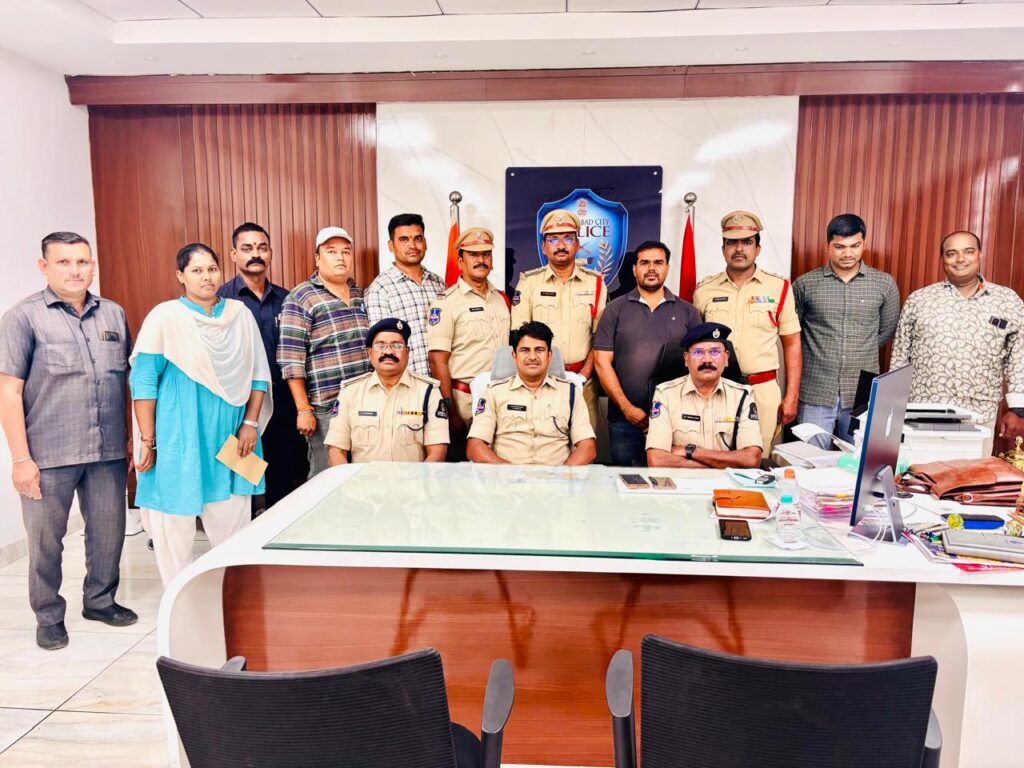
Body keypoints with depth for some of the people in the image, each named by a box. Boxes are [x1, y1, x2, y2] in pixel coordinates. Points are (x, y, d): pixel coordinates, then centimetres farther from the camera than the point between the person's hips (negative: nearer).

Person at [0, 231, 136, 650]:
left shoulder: (114, 314, 9)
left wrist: (134, 438, 11)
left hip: (108, 451, 4)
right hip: (48, 455, -3)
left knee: (109, 530, 12)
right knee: (46, 538, 9)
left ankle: (100, 600, 34)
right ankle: (49, 617, 28)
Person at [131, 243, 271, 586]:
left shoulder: (240, 314, 6)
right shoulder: (165, 316, -4)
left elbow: (259, 373, 9)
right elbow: (143, 382, -5)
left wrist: (251, 422, 0)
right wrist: (148, 441, -7)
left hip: (230, 438, 3)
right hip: (178, 439, -3)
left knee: (233, 524, 10)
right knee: (176, 523, 4)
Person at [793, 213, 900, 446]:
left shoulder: (884, 284, 4)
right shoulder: (805, 284, 1)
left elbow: (887, 331, 13)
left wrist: (861, 352, 12)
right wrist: (818, 351, 8)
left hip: (864, 395, 1)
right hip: (816, 394, -1)